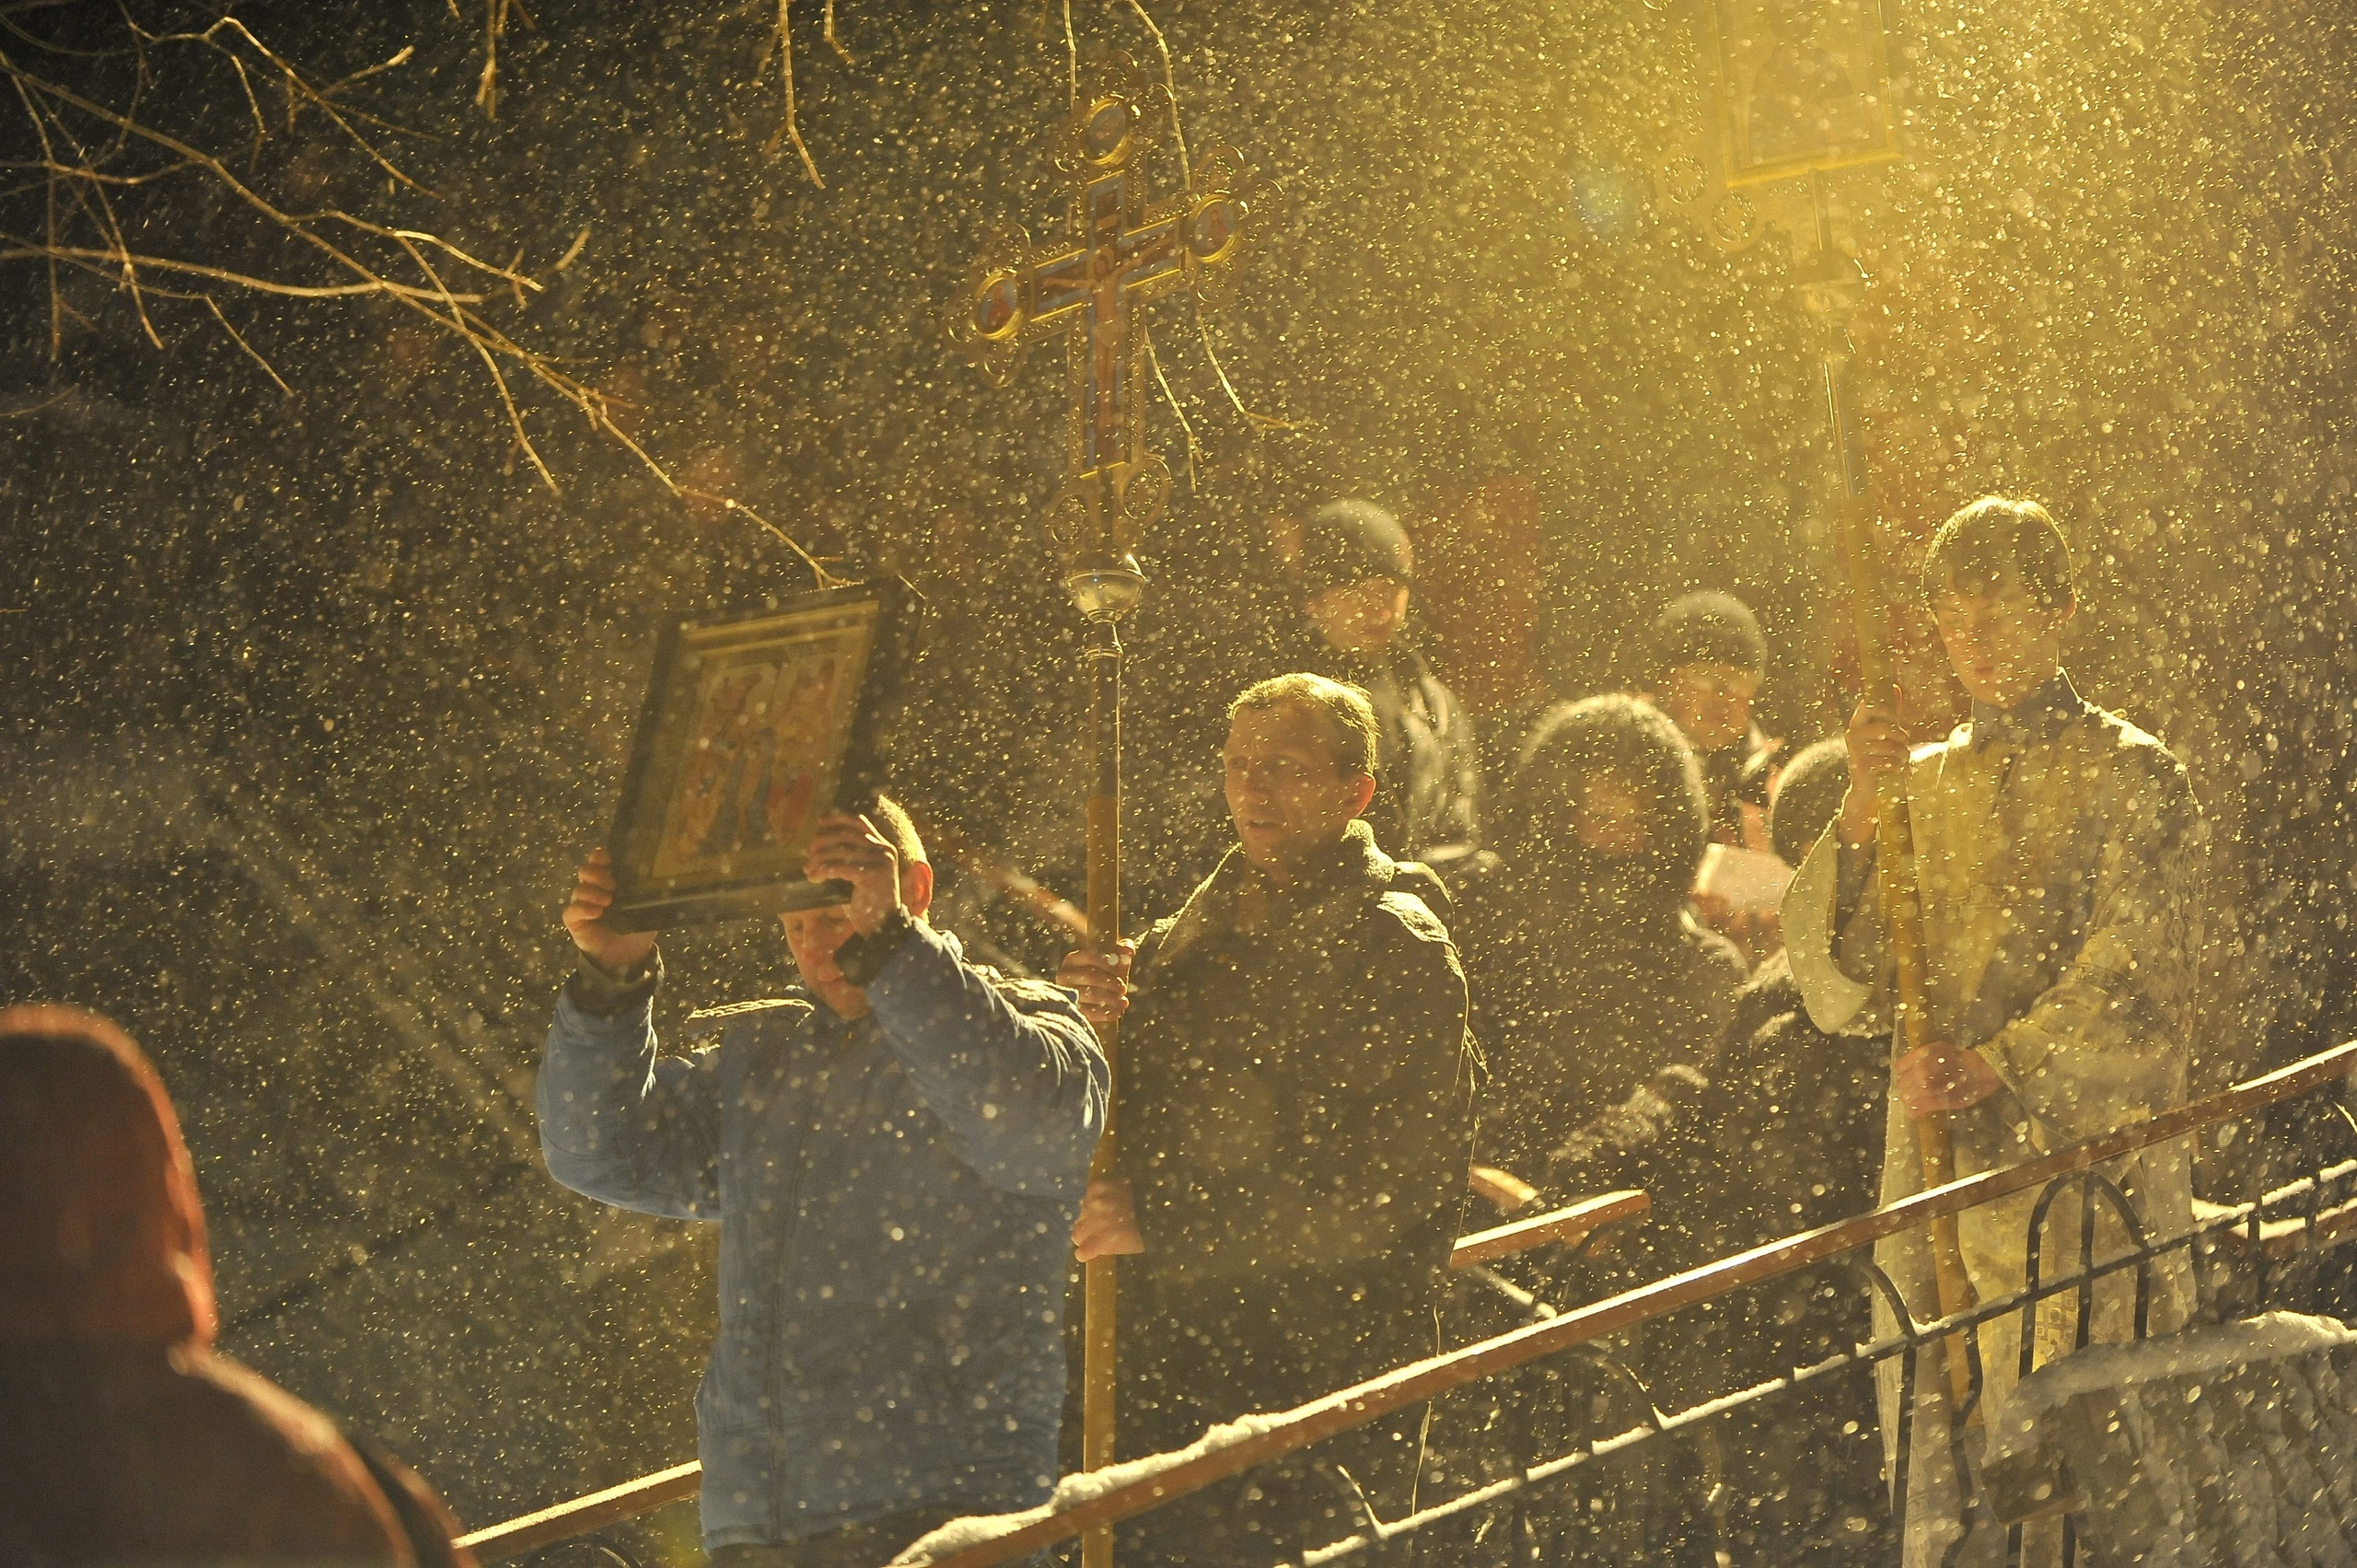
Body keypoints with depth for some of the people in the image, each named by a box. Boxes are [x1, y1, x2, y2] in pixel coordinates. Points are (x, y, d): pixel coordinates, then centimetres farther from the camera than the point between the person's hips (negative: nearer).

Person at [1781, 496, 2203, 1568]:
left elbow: (2133, 986, -8)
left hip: (2080, 1165, -4)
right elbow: (1838, 993, 6)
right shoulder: (1923, 785, 16)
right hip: (1931, 1171, 4)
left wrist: (1999, 1064, -23)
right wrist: (1861, 819, -7)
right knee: (1932, 1479, 3)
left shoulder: (2132, 778, 3)